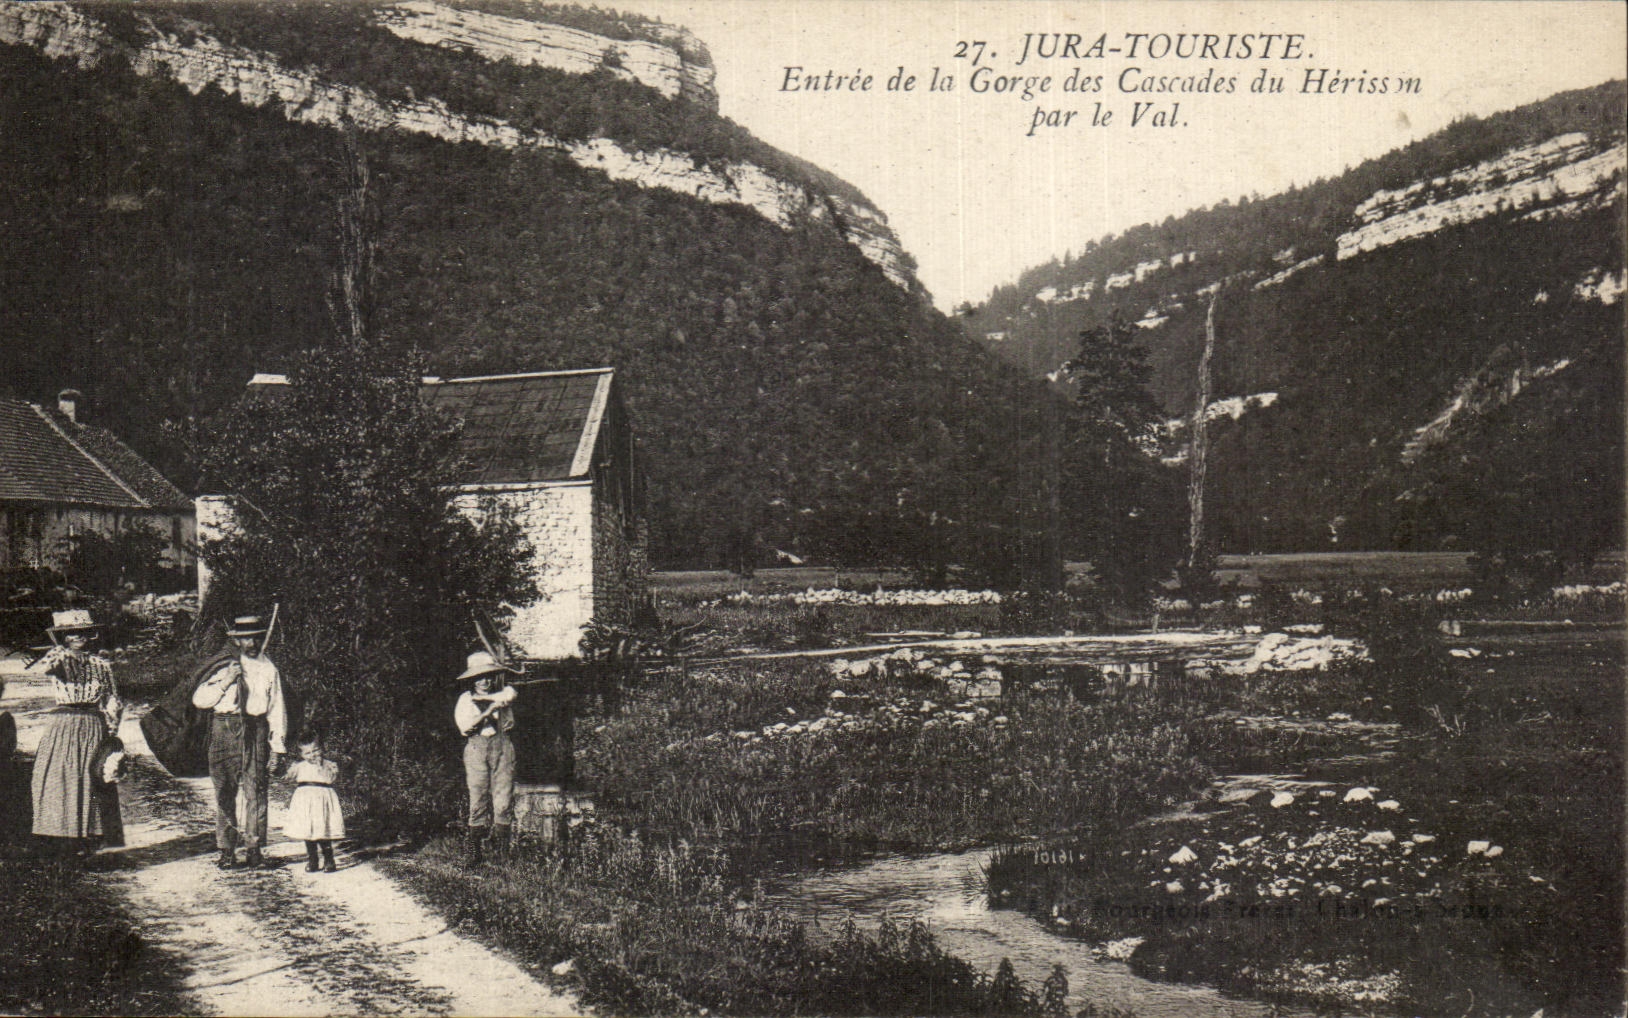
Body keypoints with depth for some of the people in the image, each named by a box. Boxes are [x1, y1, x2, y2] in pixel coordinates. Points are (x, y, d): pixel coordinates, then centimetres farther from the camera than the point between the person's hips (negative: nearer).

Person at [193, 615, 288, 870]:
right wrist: (224, 682, -8)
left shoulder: (269, 670, 13)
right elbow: (199, 699, 6)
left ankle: (254, 851, 0)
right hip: (225, 733, 0)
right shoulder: (225, 667, 12)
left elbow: (277, 711, 11)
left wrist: (277, 748, 4)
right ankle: (226, 852, 3)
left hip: (256, 733, 0)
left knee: (256, 791, -5)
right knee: (224, 793, -2)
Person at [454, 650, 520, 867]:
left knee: (503, 798, -6)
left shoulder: (504, 691, 12)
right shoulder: (465, 699, 11)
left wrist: (482, 697, -11)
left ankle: (501, 854, -1)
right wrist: (489, 711, -11)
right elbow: (464, 726, -4)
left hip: (502, 745, 1)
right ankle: (472, 855, -3)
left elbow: (508, 696, -14)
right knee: (478, 799, -7)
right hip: (476, 747, -1)